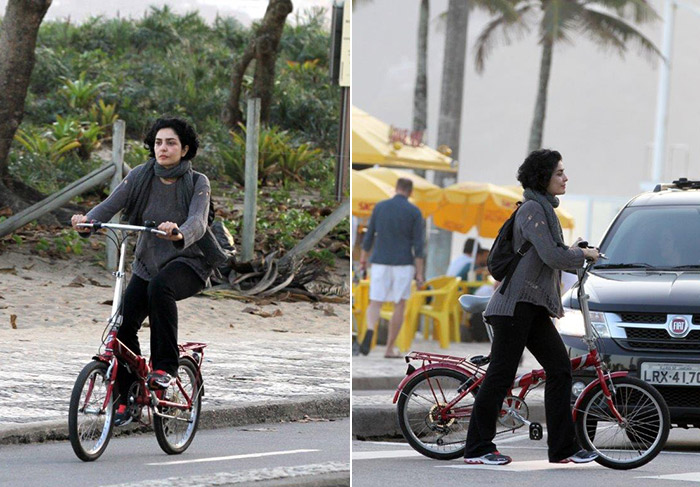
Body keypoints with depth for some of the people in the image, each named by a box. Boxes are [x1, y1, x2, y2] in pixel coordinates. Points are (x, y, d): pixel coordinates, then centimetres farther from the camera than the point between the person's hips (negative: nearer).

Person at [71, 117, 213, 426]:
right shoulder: (141, 177, -1)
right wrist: (87, 220, -35)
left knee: (160, 286, -37)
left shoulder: (197, 183, -9)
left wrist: (179, 233, -49)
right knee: (124, 325, -12)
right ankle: (125, 398, 5)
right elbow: (111, 204, -13)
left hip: (187, 262, -4)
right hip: (147, 264, 4)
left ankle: (165, 366, -28)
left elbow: (198, 223, -26)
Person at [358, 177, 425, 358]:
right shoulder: (414, 212, -6)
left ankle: (370, 332, -27)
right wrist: (419, 273, -7)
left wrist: (362, 261, 15)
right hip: (403, 264, -2)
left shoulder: (380, 207, 1)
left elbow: (369, 236, 4)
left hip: (380, 263, 2)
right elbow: (418, 244, -9)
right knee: (400, 306, 12)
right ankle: (390, 348, 10)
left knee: (375, 304, 5)